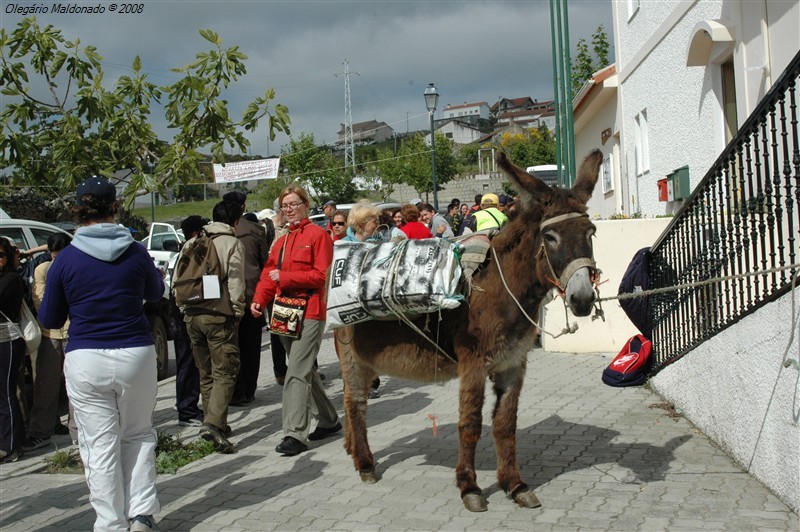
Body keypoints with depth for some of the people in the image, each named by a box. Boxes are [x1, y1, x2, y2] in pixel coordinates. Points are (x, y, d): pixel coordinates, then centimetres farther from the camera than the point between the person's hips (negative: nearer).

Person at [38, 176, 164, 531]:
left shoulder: (66, 259, -4)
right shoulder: (136, 253, -2)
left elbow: (50, 319, 5)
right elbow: (154, 294, 18)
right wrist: (158, 277, 41)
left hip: (86, 361, -1)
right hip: (136, 355, 1)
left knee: (100, 447, 6)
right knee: (138, 435, 17)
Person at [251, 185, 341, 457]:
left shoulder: (318, 235, -6)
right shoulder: (281, 241, 18)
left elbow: (322, 275, -14)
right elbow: (268, 275, 14)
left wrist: (284, 277, -15)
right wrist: (259, 300, -3)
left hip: (309, 313, -8)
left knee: (297, 373, -13)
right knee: (305, 370, 16)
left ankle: (295, 434, -10)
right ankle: (329, 420, 30)